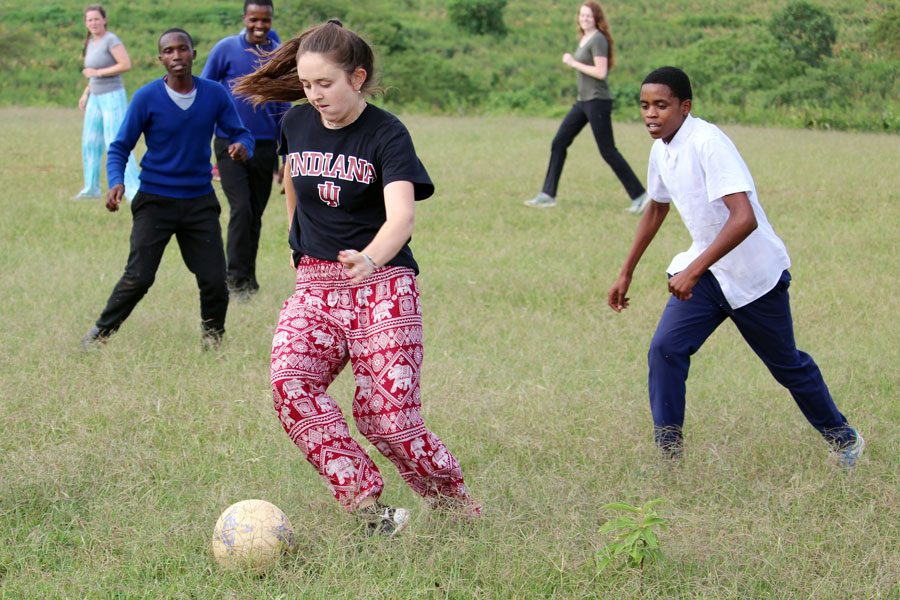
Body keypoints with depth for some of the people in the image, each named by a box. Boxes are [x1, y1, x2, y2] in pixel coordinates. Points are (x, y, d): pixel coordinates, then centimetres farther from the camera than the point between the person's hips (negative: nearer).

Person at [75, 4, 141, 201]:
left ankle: (134, 188, -13)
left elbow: (126, 65, -22)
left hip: (113, 97, -9)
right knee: (90, 143, 13)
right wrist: (86, 94, 16)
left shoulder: (111, 40, -13)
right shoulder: (91, 42, 12)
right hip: (96, 98, 9)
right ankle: (92, 188, 24)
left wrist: (97, 72, -18)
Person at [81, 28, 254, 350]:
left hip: (200, 202, 2)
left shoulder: (215, 94, -3)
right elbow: (120, 147, -3)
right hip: (155, 200, -2)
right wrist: (116, 182, -22)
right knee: (138, 277, -10)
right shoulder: (146, 98, -9)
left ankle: (213, 340, 24)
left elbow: (241, 133, 4)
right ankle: (100, 333, 8)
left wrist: (242, 146, -21)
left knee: (214, 280, 1)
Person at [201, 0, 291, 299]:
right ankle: (236, 277, -7)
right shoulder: (226, 49, -3)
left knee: (256, 215, 9)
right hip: (231, 145, -3)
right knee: (241, 208, -14)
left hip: (265, 147, 3)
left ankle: (248, 276, 22)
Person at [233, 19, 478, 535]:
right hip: (315, 287, 5)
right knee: (290, 381, -23)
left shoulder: (386, 134, -11)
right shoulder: (296, 124, 4)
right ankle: (366, 504, -22)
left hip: (383, 285, -4)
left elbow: (402, 214, -26)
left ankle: (455, 502, 15)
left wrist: (368, 259, -46)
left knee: (385, 416, -11)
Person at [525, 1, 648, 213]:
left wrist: (573, 63, -15)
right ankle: (548, 195, 8)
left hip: (597, 102, -9)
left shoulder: (598, 39, -12)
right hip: (583, 101, 9)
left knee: (608, 151, -7)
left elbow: (601, 72, -20)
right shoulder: (584, 39, 15)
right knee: (558, 144, 5)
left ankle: (639, 195, -1)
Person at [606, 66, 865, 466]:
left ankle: (842, 436, 35)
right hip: (703, 272, 6)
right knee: (664, 349, -13)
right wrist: (627, 273, 23)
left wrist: (693, 271, -40)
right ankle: (668, 453, -4)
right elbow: (656, 210, 19)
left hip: (754, 275, -6)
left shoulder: (708, 143, -27)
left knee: (787, 365, 11)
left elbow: (744, 218, -37)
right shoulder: (661, 151, -1)